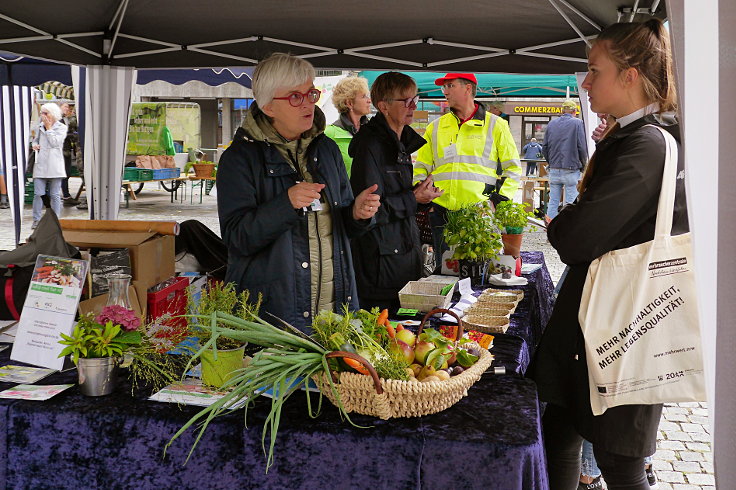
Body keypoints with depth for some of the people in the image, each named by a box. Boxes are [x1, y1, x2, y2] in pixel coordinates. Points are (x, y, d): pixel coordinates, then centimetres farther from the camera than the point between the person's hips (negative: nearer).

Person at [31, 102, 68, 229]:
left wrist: (49, 128, -6)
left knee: (55, 195, 3)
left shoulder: (62, 127, 2)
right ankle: (36, 220, 4)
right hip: (40, 165, 3)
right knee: (38, 194, -2)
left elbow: (55, 142, -11)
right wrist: (35, 145, 5)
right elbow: (36, 139, 28)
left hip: (54, 165, -3)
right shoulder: (40, 126, 13)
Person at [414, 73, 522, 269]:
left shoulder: (496, 125, 5)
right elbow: (421, 169, 19)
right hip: (442, 214, 3)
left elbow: (513, 167, 8)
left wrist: (502, 198, -5)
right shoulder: (435, 128, 14)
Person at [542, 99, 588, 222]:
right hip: (571, 169, -4)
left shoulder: (552, 123, 8)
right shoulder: (578, 123, -4)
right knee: (570, 202, 0)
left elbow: (544, 148, 10)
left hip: (554, 170, 4)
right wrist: (583, 165, 6)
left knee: (553, 201, 9)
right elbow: (582, 148, -9)